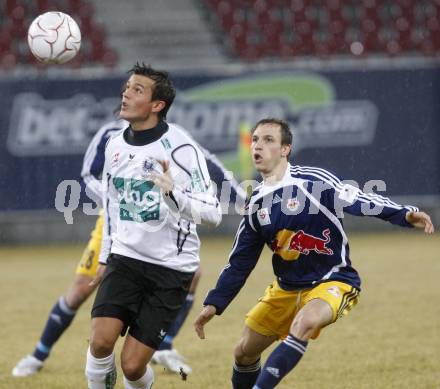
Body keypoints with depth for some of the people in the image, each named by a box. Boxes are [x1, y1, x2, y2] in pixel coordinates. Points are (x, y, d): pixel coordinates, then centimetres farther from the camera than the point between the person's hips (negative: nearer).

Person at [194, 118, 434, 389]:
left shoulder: (313, 181, -15)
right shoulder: (257, 204, 4)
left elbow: (362, 202, -21)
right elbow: (240, 263, 11)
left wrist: (405, 215, -37)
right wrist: (214, 304, 6)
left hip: (333, 282, -7)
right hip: (287, 288, 7)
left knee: (303, 323, -37)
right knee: (245, 352, 9)